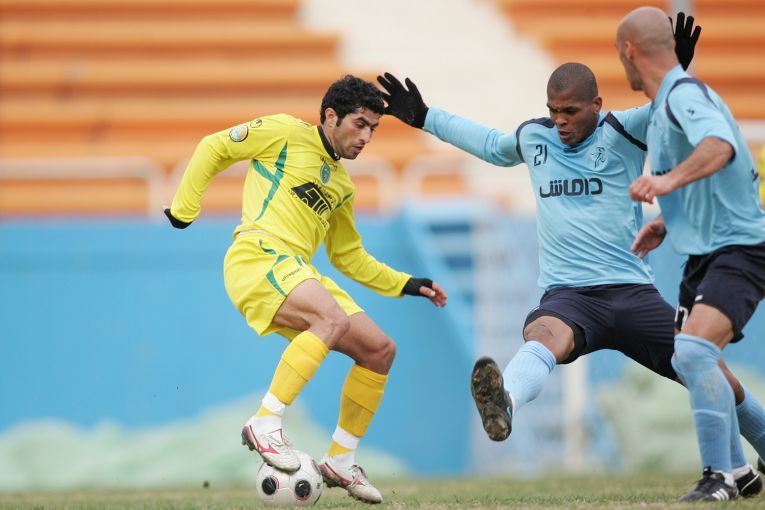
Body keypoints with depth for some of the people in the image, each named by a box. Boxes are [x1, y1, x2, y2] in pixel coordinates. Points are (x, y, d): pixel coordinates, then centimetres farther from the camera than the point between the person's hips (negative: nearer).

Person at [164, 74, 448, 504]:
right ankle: (265, 424, -32)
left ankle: (340, 462, 12)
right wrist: (184, 209, 5)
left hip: (298, 274, 8)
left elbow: (349, 256, 31)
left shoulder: (342, 186, 24)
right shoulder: (287, 134, 2)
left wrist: (406, 285, 22)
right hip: (258, 256, -8)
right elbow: (214, 148, 7)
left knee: (380, 350, 3)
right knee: (334, 319, -34)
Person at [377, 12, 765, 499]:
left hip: (632, 293, 0)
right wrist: (425, 117, 37)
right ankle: (504, 406, -70)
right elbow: (492, 144, 35)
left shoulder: (623, 132, 0)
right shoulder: (533, 138, 13)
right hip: (568, 297, 0)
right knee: (543, 335, -36)